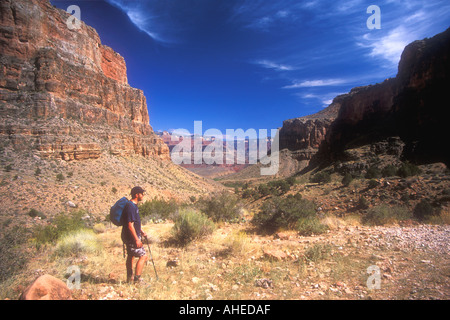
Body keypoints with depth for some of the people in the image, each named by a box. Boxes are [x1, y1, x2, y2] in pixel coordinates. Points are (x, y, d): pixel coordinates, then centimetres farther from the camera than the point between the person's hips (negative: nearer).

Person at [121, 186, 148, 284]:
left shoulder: (134, 206, 10)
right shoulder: (131, 207, -23)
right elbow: (130, 225, -26)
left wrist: (141, 231, 24)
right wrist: (137, 239, -24)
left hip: (130, 237, 11)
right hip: (131, 237, -11)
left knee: (130, 255, 20)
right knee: (143, 255, -6)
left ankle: (129, 277, 33)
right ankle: (137, 278, 1)